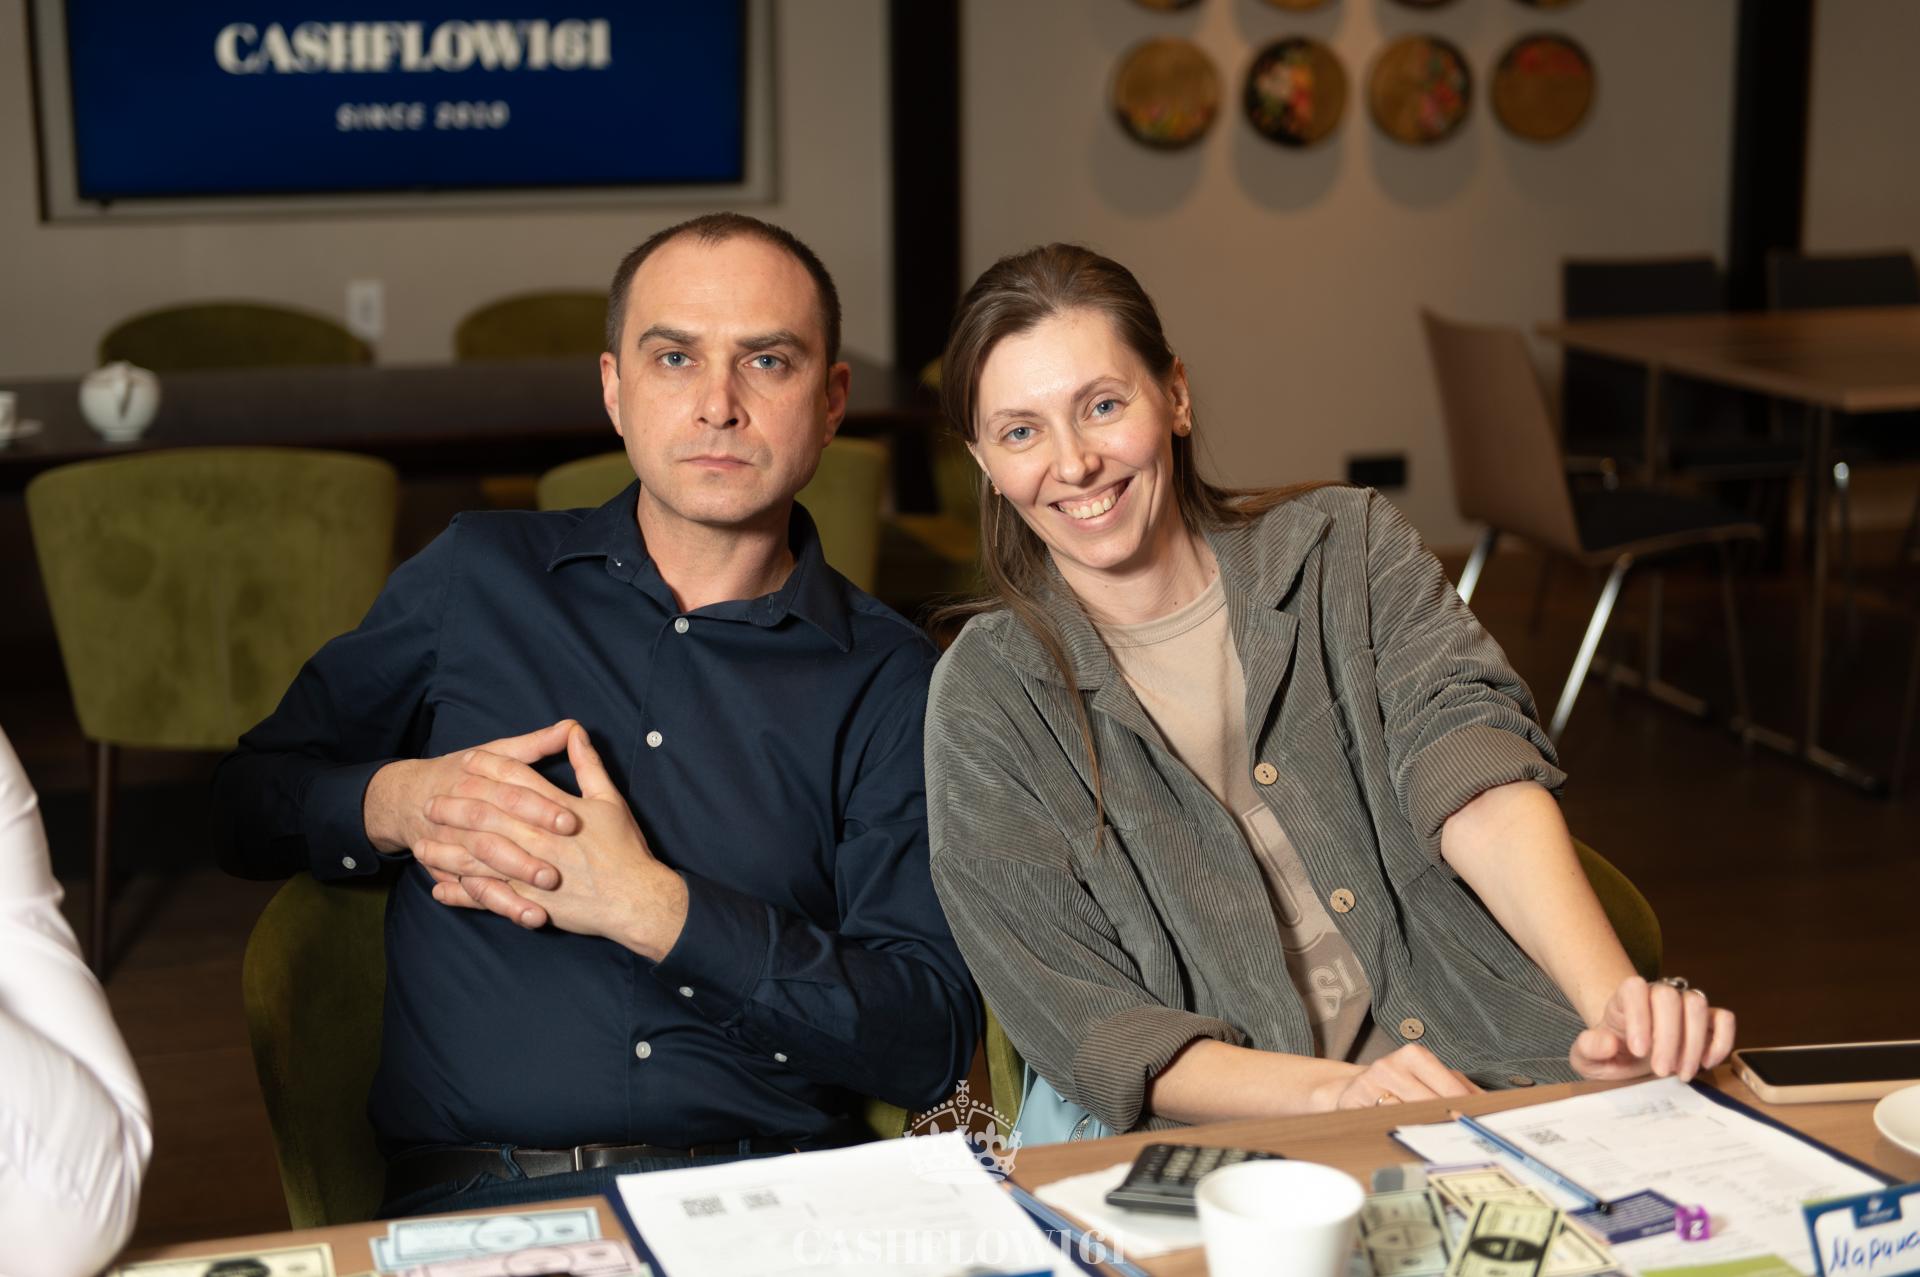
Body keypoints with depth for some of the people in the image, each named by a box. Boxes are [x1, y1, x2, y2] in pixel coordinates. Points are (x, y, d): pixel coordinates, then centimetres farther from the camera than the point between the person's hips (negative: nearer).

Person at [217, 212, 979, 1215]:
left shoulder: (887, 679, 10)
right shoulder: (476, 577, 15)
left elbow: (933, 1040, 1)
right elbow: (245, 803, 22)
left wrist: (651, 909, -9)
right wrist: (395, 805, -1)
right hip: (476, 1195, 0)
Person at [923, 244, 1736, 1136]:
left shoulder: (1345, 548, 8)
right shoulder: (987, 699, 2)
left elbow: (1480, 793, -10)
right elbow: (1085, 1027, -4)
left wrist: (1620, 1001, -28)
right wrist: (1331, 1092, -21)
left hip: (1501, 1086, 2)